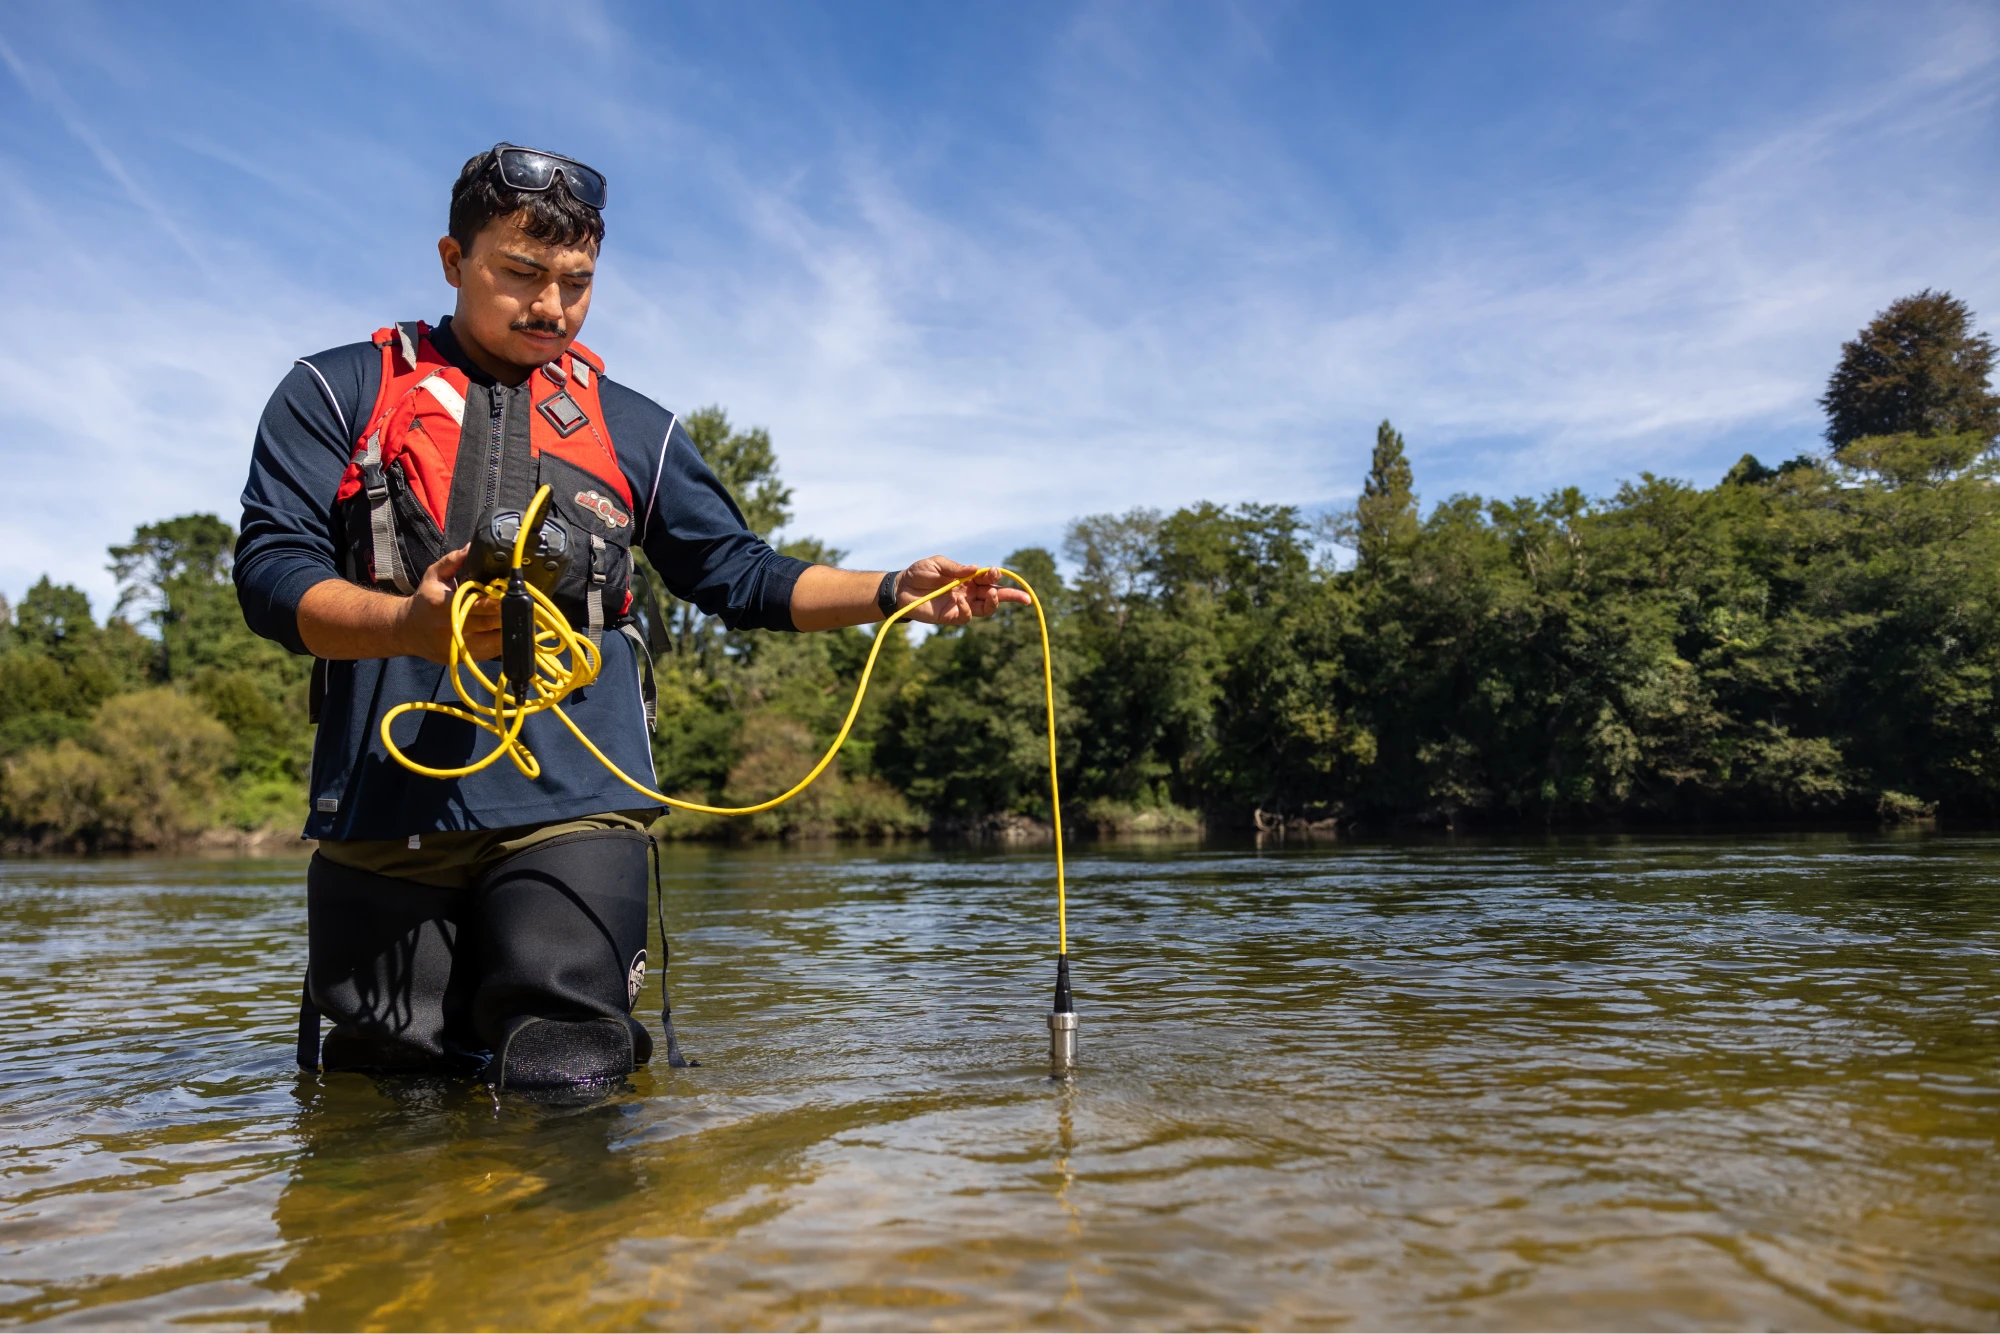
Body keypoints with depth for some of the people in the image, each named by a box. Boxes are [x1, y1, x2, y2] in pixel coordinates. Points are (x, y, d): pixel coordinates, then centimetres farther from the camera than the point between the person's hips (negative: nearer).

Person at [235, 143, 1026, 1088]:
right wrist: (412, 624, -20)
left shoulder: (631, 428, 20)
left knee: (563, 1083, -8)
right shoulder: (336, 394, 12)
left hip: (570, 805, 1)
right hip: (384, 808, 0)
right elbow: (270, 574, 0)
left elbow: (737, 575, 17)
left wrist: (896, 592, 3)